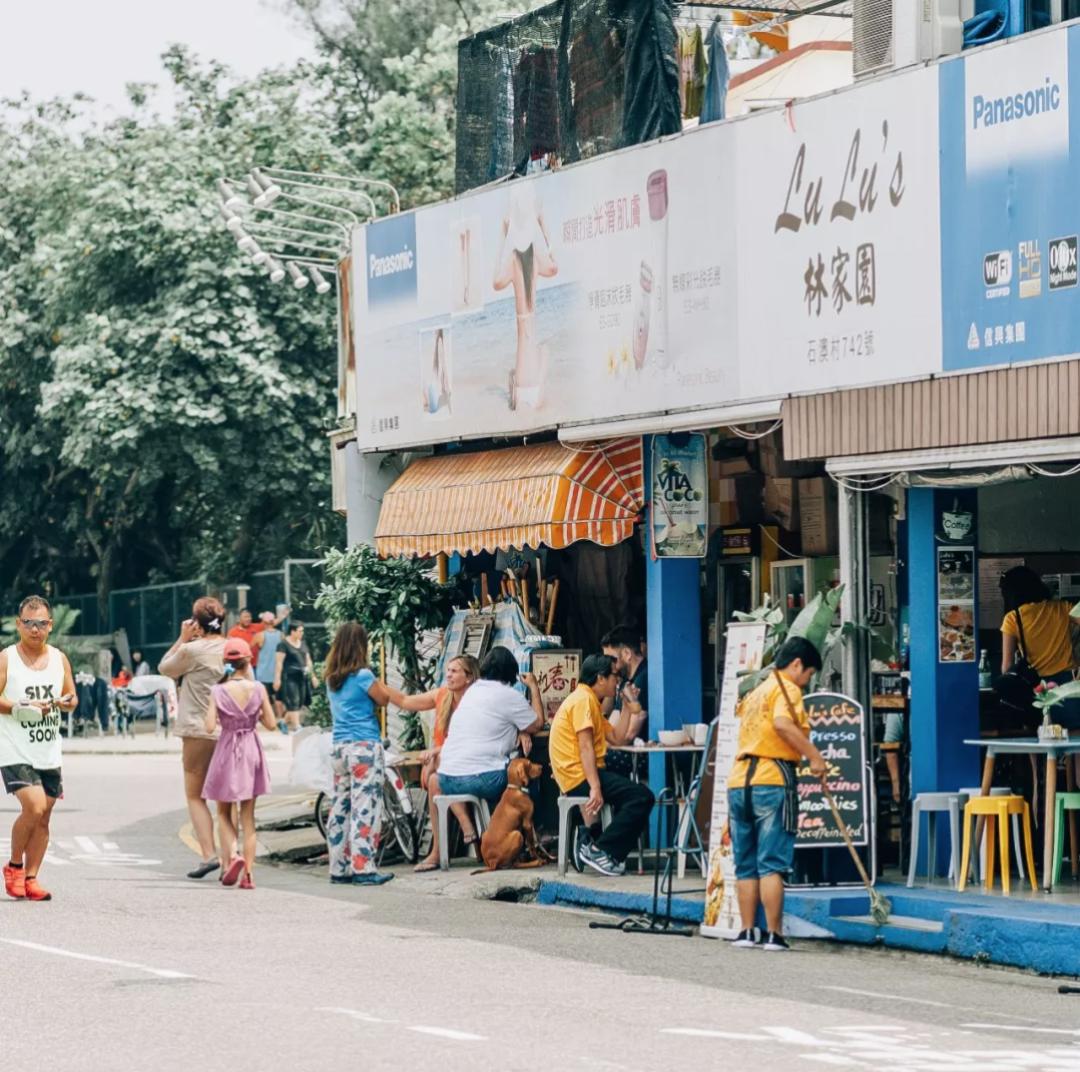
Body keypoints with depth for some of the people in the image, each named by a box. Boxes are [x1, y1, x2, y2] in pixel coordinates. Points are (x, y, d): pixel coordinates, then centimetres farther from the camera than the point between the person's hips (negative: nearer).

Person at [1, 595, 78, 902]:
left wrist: (67, 702, -8)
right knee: (33, 807, -18)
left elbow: (71, 697, 15)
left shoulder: (59, 659, 8)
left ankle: (30, 878, 15)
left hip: (49, 753, 5)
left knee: (43, 817, 5)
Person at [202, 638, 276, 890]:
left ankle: (231, 857, -14)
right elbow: (271, 723, -2)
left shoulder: (218, 691, -9)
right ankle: (248, 872, 3)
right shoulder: (257, 689, -6)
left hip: (227, 751, -1)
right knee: (248, 817, 8)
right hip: (251, 751, 1)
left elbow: (210, 727, -14)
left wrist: (223, 719, 6)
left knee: (224, 814, 12)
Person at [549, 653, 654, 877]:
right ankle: (599, 849, -19)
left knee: (636, 793, 21)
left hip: (585, 773, 11)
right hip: (579, 776, -11)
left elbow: (618, 738, 16)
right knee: (642, 796, -18)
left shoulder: (591, 702, 22)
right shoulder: (583, 700, -11)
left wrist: (629, 704, 18)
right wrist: (595, 789, -27)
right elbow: (585, 747, -20)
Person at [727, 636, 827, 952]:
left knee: (746, 864, 10)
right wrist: (813, 755, -19)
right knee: (772, 864, -6)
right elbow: (782, 723, -22)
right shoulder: (787, 689, -4)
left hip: (739, 781, 7)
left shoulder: (757, 691, 21)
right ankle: (774, 934, -6)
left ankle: (747, 931, 10)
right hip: (772, 782, -7)